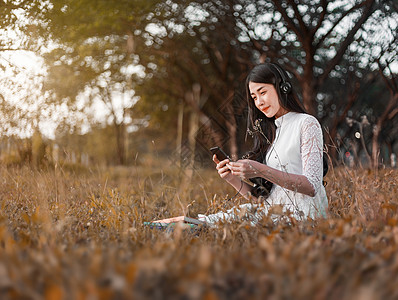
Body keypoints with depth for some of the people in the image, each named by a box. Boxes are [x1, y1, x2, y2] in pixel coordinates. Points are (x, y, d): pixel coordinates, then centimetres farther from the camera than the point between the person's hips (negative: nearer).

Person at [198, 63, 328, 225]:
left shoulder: (307, 124, 0)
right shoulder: (269, 133, 19)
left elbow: (312, 186, -13)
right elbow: (260, 197, 14)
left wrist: (261, 171, -20)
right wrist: (234, 179, -4)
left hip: (302, 214, -6)